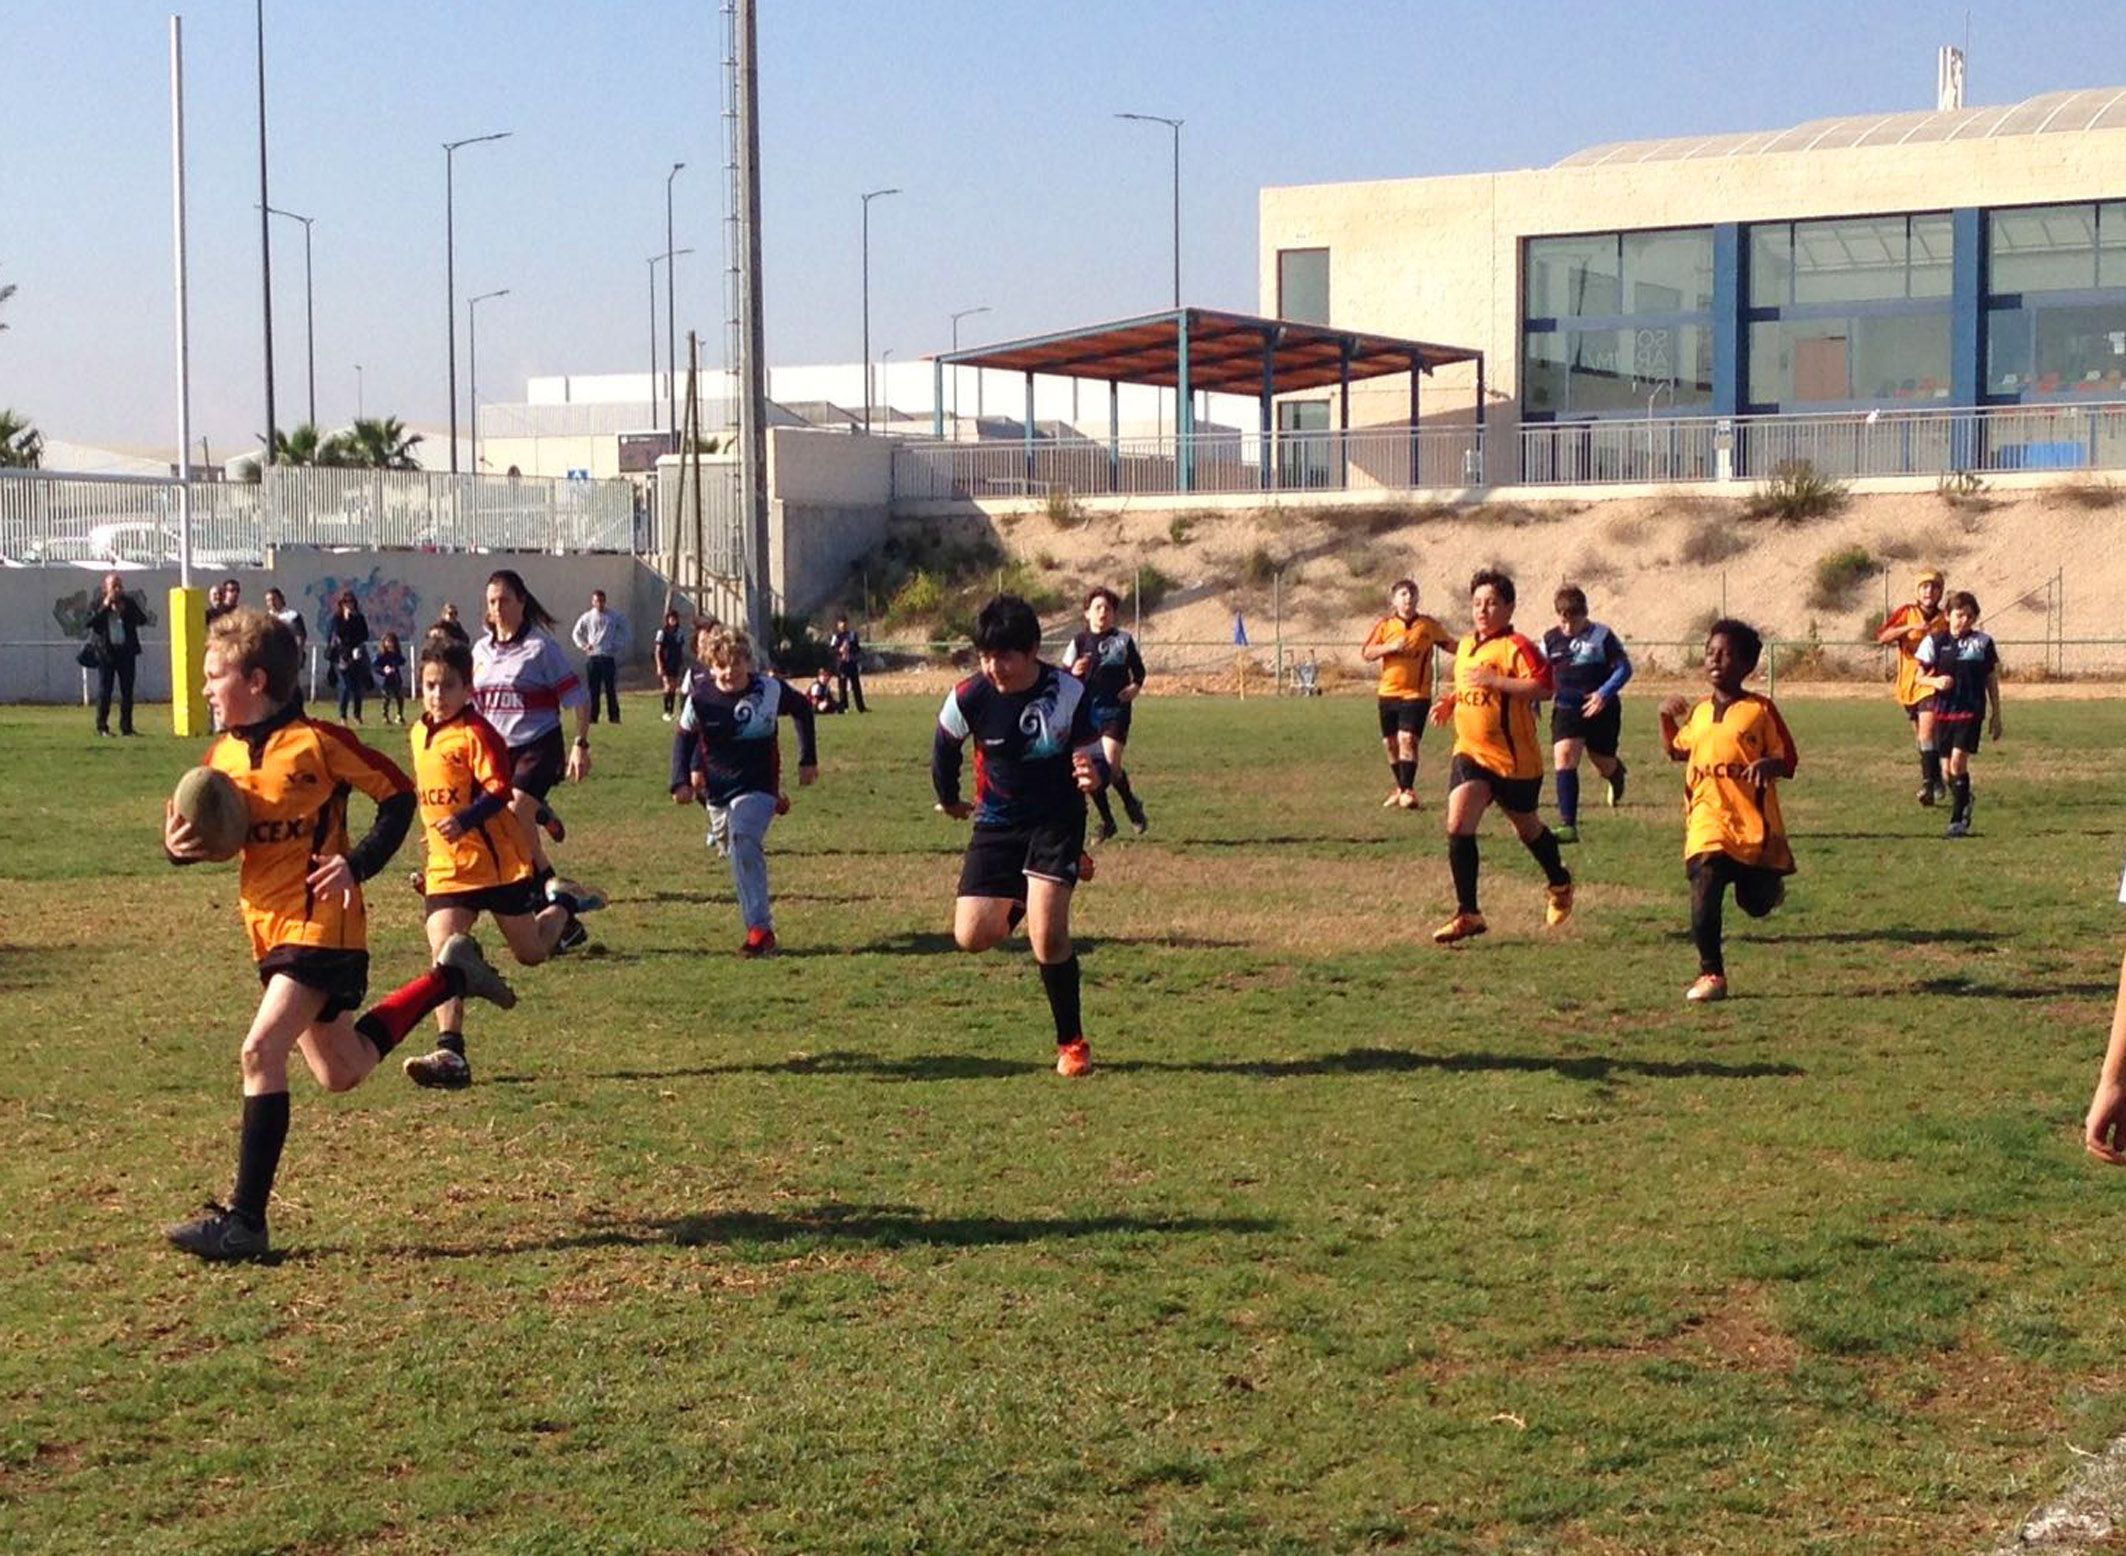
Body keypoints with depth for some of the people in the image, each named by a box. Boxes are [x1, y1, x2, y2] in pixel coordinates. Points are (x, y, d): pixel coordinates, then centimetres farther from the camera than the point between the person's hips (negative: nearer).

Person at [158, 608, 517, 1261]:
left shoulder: (316, 742, -13)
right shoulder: (222, 755, 6)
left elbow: (398, 796, -6)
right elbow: (210, 833, 15)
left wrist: (358, 863, -16)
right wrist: (180, 846, -7)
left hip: (321, 924, -8)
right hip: (269, 928, 8)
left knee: (260, 1053, -20)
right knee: (341, 1073, 16)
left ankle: (245, 1221, -15)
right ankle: (449, 974, 34)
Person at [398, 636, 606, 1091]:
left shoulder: (476, 734, -14)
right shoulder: (420, 734, 10)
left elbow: (499, 791, -22)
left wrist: (464, 821, -34)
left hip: (498, 860, -5)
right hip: (447, 865, 6)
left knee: (531, 952, 8)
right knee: (443, 952, -11)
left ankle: (563, 904, 39)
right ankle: (450, 1052, -13)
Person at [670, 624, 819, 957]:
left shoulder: (770, 689, -9)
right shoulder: (700, 696, -8)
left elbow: (802, 709, 10)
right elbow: (684, 738, 7)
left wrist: (808, 759, 11)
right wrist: (682, 780, -4)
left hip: (758, 788, -4)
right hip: (717, 791, 4)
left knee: (744, 843, -24)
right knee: (732, 851, 12)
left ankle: (760, 928, -26)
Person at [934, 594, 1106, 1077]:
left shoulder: (1069, 693, -18)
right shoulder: (969, 698, -13)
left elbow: (1092, 756, -10)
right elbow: (945, 746, 8)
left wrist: (1092, 774, -34)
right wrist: (949, 799, 20)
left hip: (1056, 820, -3)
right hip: (997, 823, 3)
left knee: (1048, 936, -19)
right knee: (972, 936, -6)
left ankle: (1072, 1042, 1)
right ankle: (1021, 901, 31)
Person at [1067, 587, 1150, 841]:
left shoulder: (1123, 640, 2)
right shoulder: (1080, 641, 5)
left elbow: (1139, 670, 13)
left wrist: (1136, 686, -7)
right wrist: (1074, 672, -17)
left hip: (1115, 709, -2)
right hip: (1086, 710, 2)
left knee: (1110, 766, -17)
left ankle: (1131, 804, 11)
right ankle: (1106, 822, 20)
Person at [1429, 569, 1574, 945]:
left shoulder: (1517, 646, -14)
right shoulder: (1465, 647, 11)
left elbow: (1543, 687, -27)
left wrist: (1493, 680, -29)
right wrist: (1450, 701, 9)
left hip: (1515, 757, -5)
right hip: (1471, 751, 5)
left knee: (1527, 829, 15)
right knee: (1458, 824, -16)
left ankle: (1559, 884, 45)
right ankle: (1467, 914, -11)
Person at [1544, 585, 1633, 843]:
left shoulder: (1601, 636, -8)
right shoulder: (1551, 639, 2)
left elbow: (1624, 667, -9)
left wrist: (1604, 693, -23)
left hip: (1601, 709, -2)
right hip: (1566, 709, 2)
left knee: (1603, 763, 9)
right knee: (1563, 757, -17)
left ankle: (1617, 772, 52)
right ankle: (1568, 825, -17)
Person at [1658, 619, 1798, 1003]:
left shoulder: (1760, 710, -2)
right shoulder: (1699, 713, 12)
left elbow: (1788, 762, -2)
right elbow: (1676, 752, 29)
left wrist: (1768, 765, -24)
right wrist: (1667, 718, 13)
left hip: (1754, 824, -2)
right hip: (1707, 822, 3)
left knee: (1756, 904, 7)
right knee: (1704, 895, -15)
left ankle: (1768, 882, 45)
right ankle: (1711, 974, -5)